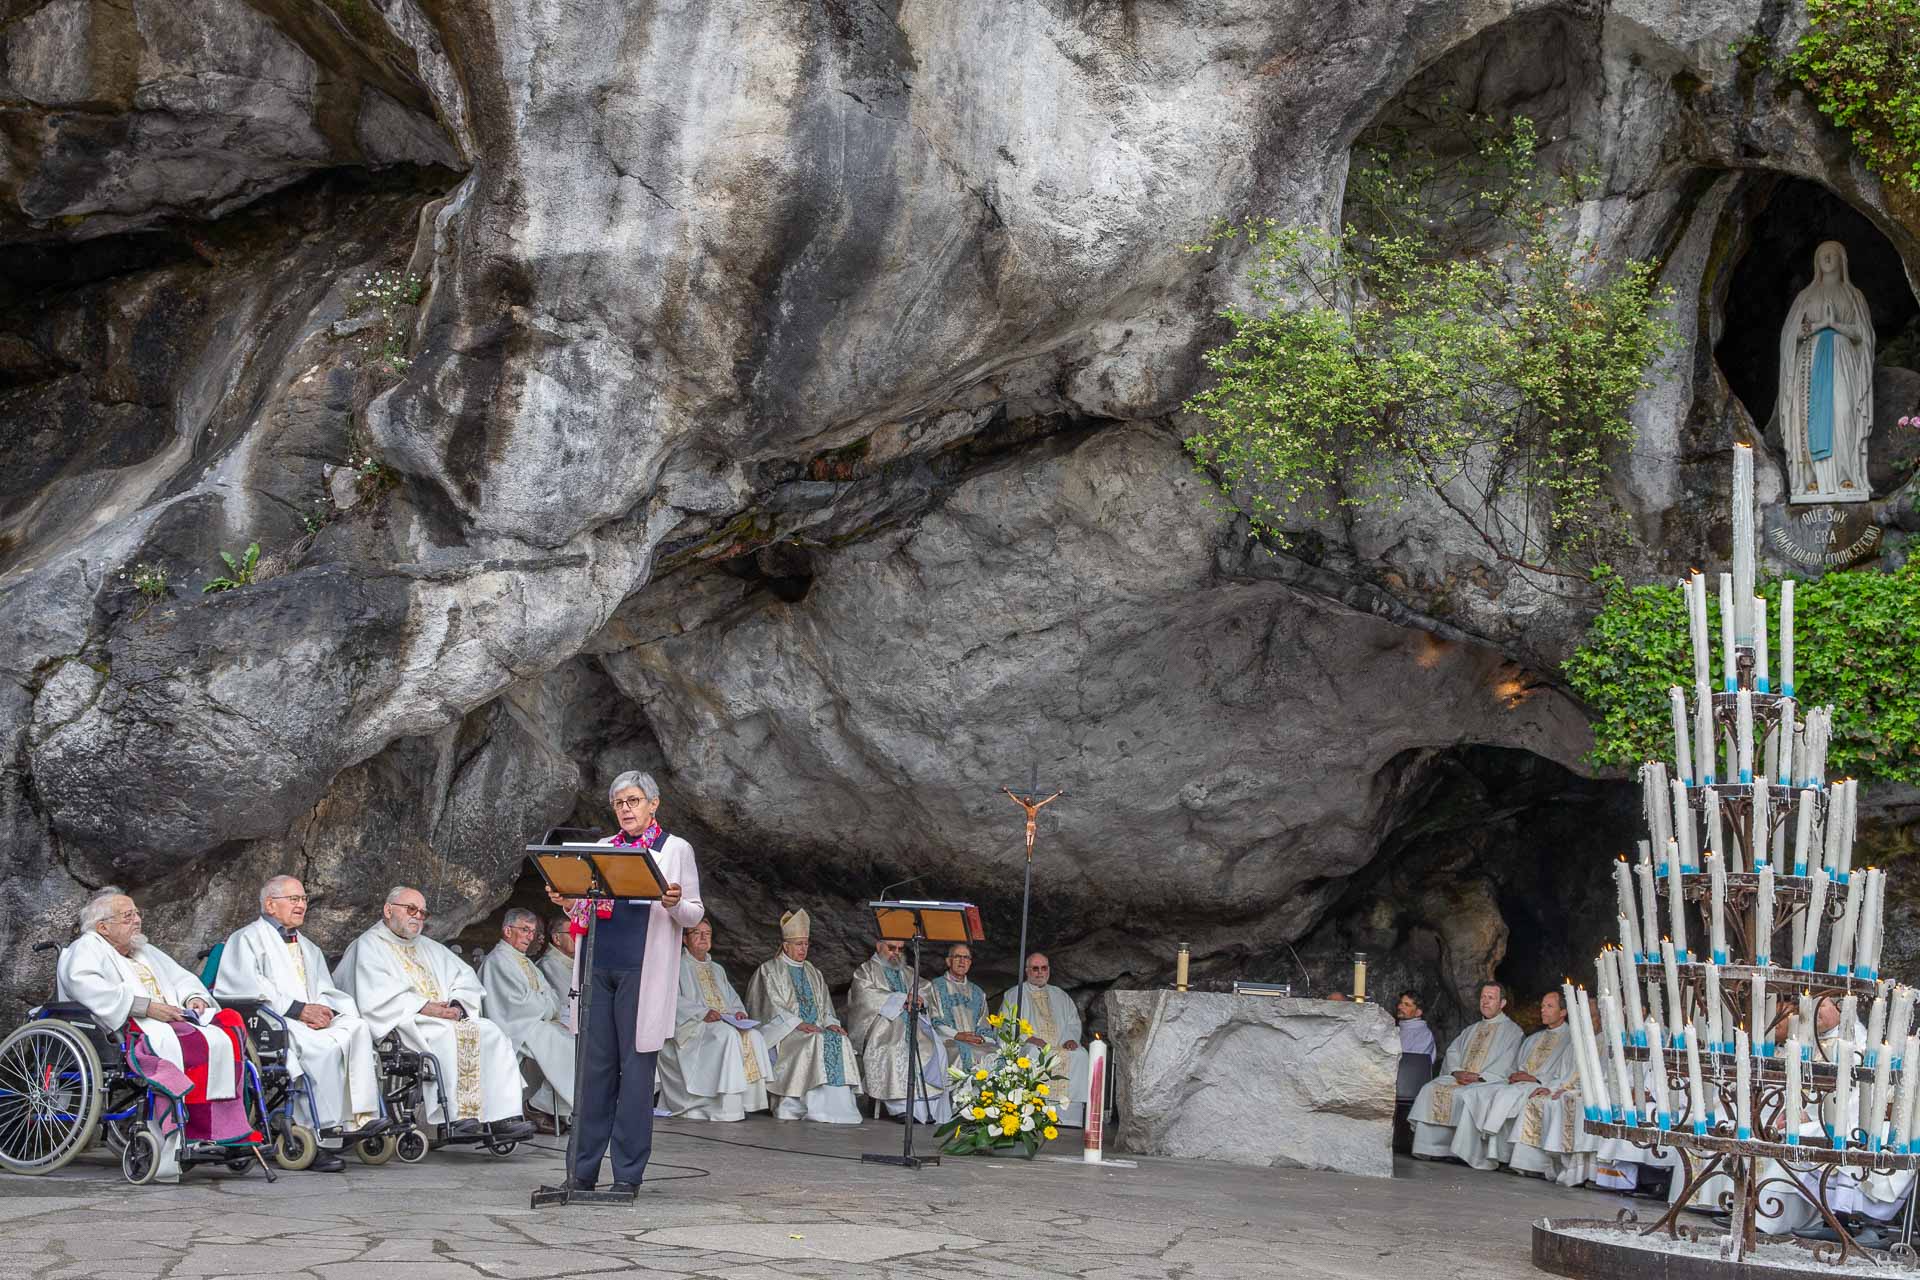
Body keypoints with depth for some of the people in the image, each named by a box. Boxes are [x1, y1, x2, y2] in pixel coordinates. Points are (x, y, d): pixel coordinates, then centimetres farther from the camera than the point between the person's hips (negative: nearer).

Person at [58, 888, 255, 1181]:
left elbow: (182, 978, 34)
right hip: (129, 1026, -8)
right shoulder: (86, 949, 8)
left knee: (230, 1025, -21)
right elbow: (86, 986, -12)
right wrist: (146, 1006, -18)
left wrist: (194, 997, 8)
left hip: (176, 1020, 8)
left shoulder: (146, 952, 35)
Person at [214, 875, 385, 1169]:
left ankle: (359, 1118, -36)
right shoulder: (246, 939, 10)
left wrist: (325, 1009, -3)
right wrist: (300, 1009, -15)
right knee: (326, 1047, -35)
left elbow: (327, 991, 23)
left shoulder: (307, 947, 32)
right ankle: (325, 1135, -36)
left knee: (357, 1029, -26)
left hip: (313, 1018, 6)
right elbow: (252, 989, -6)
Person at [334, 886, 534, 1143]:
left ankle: (502, 1118, -26)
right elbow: (375, 997, -11)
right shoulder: (368, 946, 6)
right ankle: (458, 1118, -38)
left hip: (447, 1017, 7)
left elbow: (467, 979, 19)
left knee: (492, 1032, -16)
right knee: (447, 1033, -35)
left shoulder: (428, 948, 28)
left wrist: (457, 1005, -4)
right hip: (400, 1023, -7)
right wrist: (424, 1007, -18)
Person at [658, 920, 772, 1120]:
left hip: (726, 1022, 6)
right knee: (728, 1035, -36)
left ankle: (748, 1101, -30)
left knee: (753, 1036, -25)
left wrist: (738, 1012, -1)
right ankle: (726, 1108, -39)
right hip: (692, 1026, -6)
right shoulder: (677, 965, 8)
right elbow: (674, 1000, -7)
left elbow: (733, 998, 24)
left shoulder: (717, 969, 29)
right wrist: (703, 1013, -21)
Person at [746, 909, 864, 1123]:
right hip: (784, 1032, -5)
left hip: (814, 1028, 5)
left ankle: (838, 1106, -33)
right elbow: (773, 1007, -6)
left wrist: (830, 1023, -3)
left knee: (840, 1041, -25)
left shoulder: (813, 974, 25)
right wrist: (798, 1024, -19)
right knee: (815, 1041, -34)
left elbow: (825, 1005, 20)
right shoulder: (770, 970, 6)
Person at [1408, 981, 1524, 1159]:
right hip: (1458, 1078, 6)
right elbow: (1452, 1051, 17)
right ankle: (1431, 1147, -26)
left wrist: (1480, 1077, -17)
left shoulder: (1512, 1030, 9)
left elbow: (1506, 1064, -5)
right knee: (1430, 1090, -21)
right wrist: (1457, 1071, -5)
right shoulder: (1471, 1030, 30)